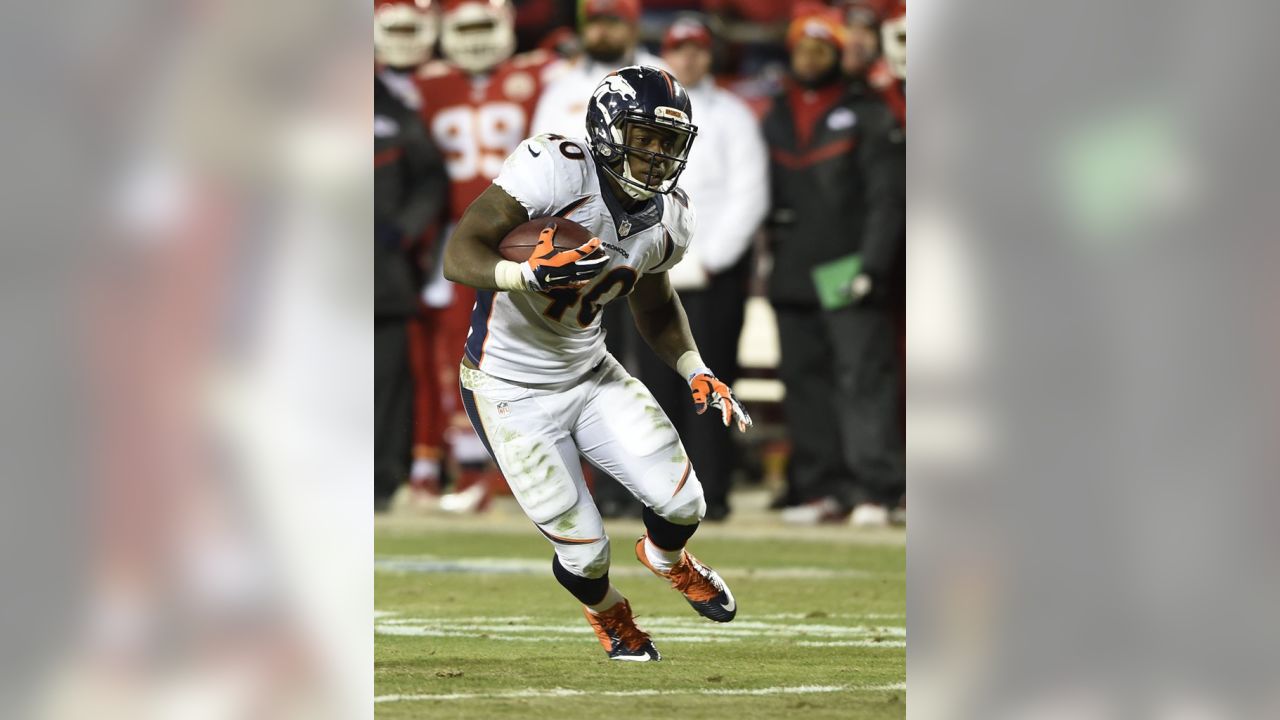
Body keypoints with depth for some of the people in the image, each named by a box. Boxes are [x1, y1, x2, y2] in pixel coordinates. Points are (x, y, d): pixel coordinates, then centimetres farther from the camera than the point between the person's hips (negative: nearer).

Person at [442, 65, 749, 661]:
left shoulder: (667, 220, -4)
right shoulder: (554, 169, -27)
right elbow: (460, 256, -31)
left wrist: (698, 375, 1)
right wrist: (530, 274, -49)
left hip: (589, 372, 6)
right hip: (511, 390, -6)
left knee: (682, 504, -4)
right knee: (584, 552, -4)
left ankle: (666, 558, 36)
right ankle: (606, 612, 35)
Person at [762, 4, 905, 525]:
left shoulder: (866, 116, 2)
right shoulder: (775, 120, 17)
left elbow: (886, 199, -3)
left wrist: (872, 266, -11)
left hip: (849, 276, -5)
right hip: (792, 279, 5)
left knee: (862, 380, -10)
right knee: (805, 384, 5)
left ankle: (873, 488, -12)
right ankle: (821, 487, 8)